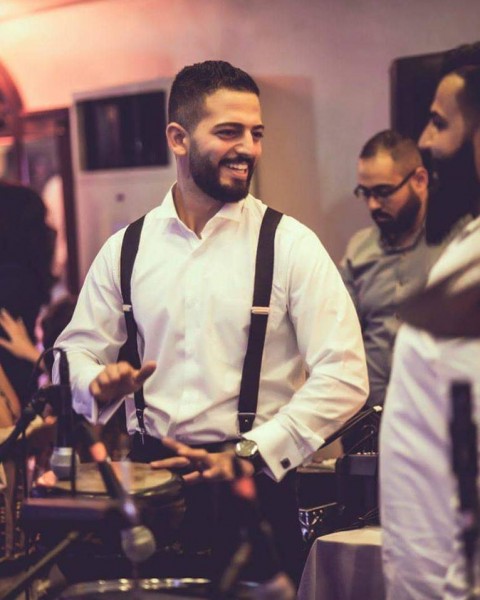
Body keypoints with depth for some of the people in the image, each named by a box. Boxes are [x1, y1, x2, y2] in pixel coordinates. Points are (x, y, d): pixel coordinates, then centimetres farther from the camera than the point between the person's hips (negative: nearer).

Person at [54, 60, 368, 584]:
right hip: (148, 479, 3)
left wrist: (251, 454, -17)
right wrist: (99, 382, -11)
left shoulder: (292, 246, -5)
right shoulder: (124, 250, 5)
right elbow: (76, 350, 12)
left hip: (254, 486, -2)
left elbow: (343, 377, -11)